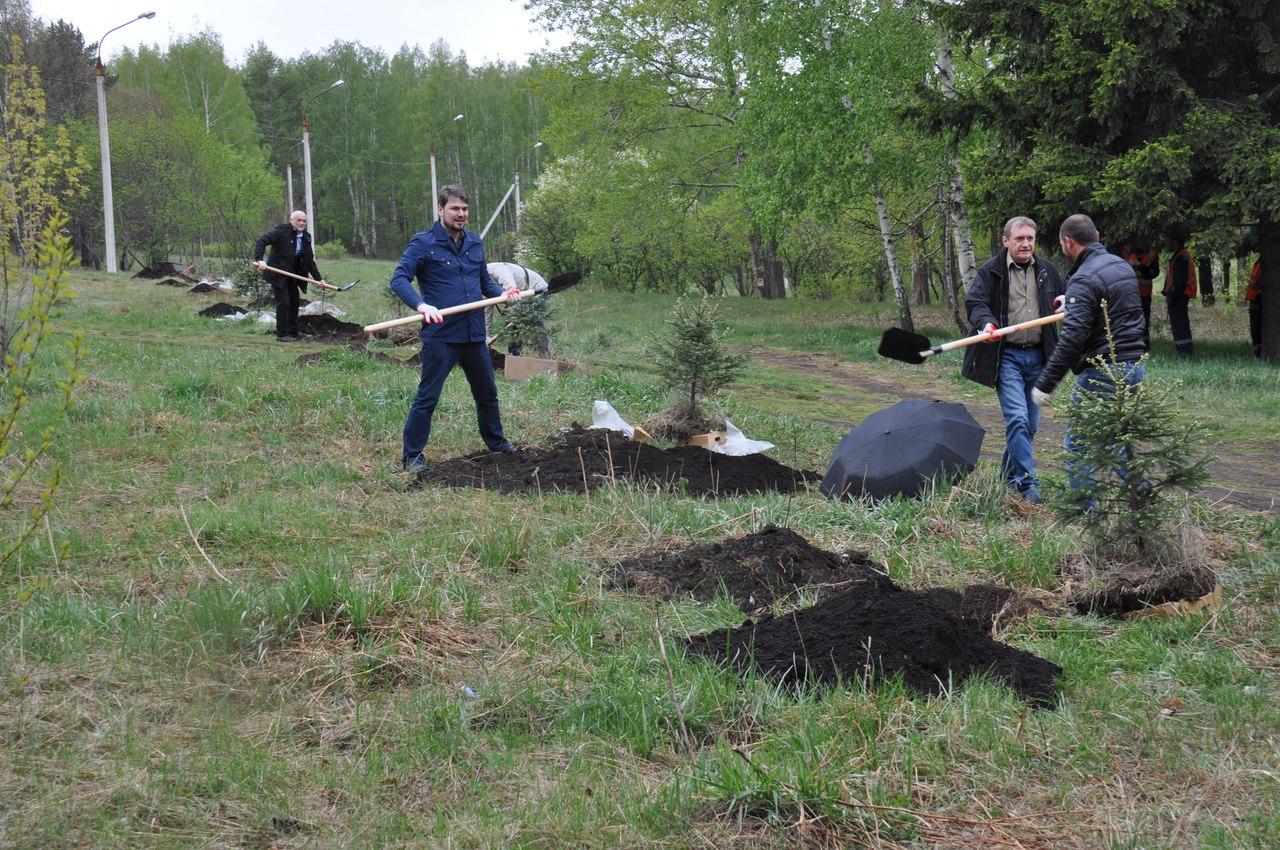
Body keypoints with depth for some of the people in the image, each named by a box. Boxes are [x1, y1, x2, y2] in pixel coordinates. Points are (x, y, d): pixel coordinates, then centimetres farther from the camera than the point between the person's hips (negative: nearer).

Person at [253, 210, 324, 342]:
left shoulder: (306, 237, 7)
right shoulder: (281, 230, -13)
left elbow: (310, 261, 13)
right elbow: (261, 241, -21)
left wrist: (318, 278, 7)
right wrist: (259, 259, -35)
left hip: (292, 275, 7)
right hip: (278, 274, -7)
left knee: (294, 302, 12)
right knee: (283, 303, -9)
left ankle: (293, 333, 24)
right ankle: (282, 334, 0)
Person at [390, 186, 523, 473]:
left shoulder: (475, 243, 12)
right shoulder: (423, 243, -8)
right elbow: (399, 279, -16)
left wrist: (501, 293, 2)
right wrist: (421, 304, -32)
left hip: (475, 335, 6)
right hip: (440, 336, -6)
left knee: (487, 392, 20)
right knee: (427, 397, -2)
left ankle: (496, 441, 39)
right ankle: (412, 455, 7)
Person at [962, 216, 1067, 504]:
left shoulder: (1047, 270, 11)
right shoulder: (991, 271, -2)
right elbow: (974, 302, -9)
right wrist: (986, 323, -29)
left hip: (1037, 355, 5)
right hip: (1006, 355, -5)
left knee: (1030, 423, 11)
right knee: (1017, 418, -15)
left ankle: (1010, 475, 27)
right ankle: (1028, 483, -14)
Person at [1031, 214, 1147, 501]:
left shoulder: (1084, 279, -16)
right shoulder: (1123, 266, 12)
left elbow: (1072, 339, -23)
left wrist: (1045, 384, -20)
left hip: (1101, 372, -9)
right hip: (1134, 366, 9)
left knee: (1078, 444, 3)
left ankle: (1084, 511, 5)